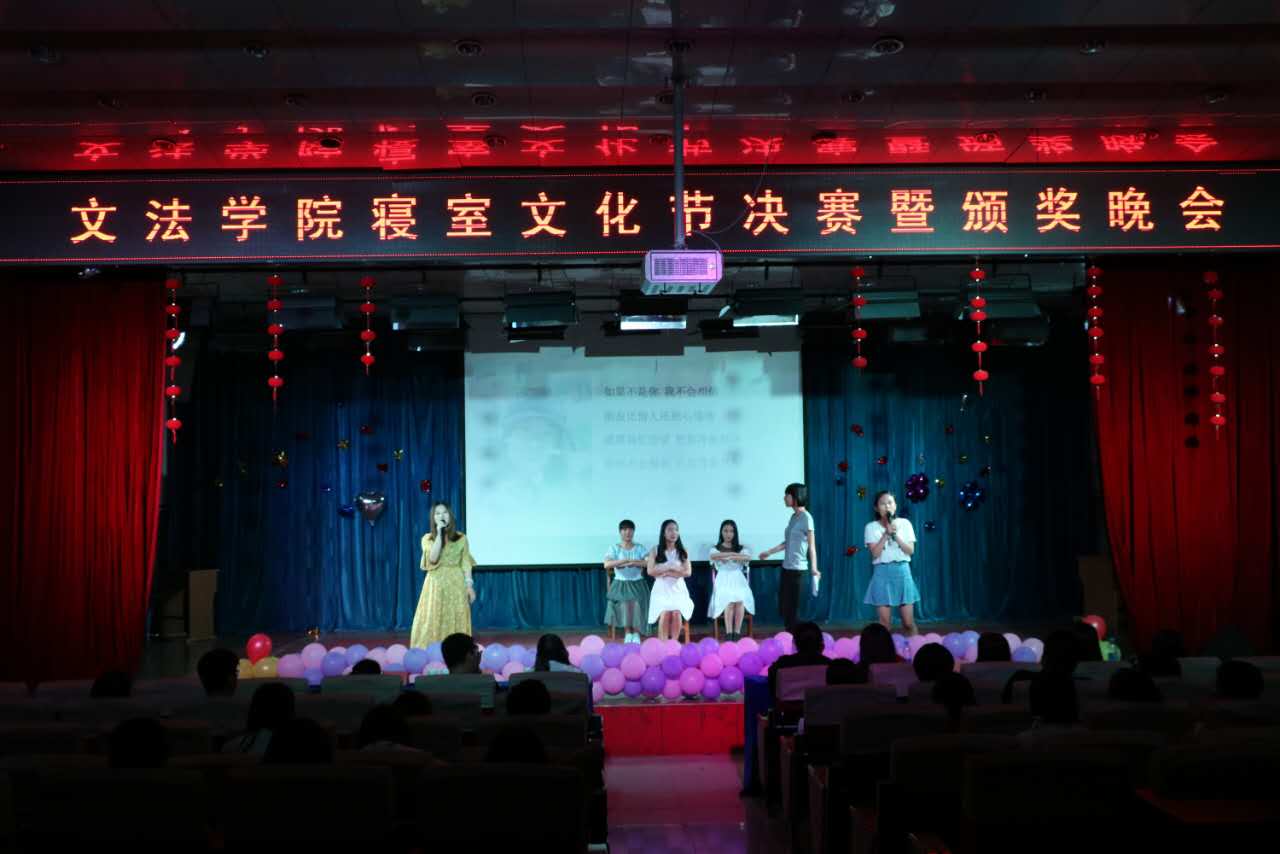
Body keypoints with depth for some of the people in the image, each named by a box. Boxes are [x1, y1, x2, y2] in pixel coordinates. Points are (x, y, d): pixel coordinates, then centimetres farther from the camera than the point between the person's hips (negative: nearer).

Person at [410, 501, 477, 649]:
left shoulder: (461, 538, 5)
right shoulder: (428, 538, 4)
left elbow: (466, 563, 5)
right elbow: (433, 558, -13)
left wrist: (469, 585, -4)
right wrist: (439, 533, -13)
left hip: (456, 584, 0)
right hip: (436, 584, 0)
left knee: (456, 621, 1)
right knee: (433, 621, -3)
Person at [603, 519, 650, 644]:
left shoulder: (640, 548, 5)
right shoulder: (614, 548, 1)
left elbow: (649, 563, -10)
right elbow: (607, 564, -15)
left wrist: (632, 562, -20)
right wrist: (626, 560, -20)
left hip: (637, 584, 0)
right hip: (620, 584, 0)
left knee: (637, 603, -18)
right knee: (625, 604, -18)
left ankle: (636, 634, -6)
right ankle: (628, 634, -4)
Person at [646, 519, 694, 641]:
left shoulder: (682, 551, 7)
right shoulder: (655, 550, 3)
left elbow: (688, 572, -2)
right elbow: (650, 571, -6)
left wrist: (668, 573, -10)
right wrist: (671, 567, -9)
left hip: (678, 588, 1)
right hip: (662, 588, -1)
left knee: (676, 614, -17)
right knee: (665, 614, -19)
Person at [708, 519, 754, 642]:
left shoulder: (742, 548, 13)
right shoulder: (715, 548, 12)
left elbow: (748, 558, -10)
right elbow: (714, 556, -13)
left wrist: (726, 557, -22)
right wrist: (734, 554, -19)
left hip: (739, 580, 1)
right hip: (723, 581, -1)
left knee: (740, 598, -31)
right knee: (730, 599, -32)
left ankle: (737, 632, -23)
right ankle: (729, 633, -28)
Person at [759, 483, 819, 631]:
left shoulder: (806, 518, -11)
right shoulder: (793, 517, 12)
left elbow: (812, 545, -14)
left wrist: (814, 568, -22)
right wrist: (769, 552, 26)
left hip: (798, 569, -8)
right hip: (786, 568, 8)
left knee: (793, 609, -3)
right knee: (784, 608, 10)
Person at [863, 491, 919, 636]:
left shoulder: (905, 523, 5)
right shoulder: (871, 527, 1)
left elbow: (910, 550, -1)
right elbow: (875, 553, -9)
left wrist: (895, 535, -12)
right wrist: (886, 534, -15)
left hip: (902, 571, 1)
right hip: (882, 573, -1)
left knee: (908, 622, -1)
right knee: (884, 622, -3)